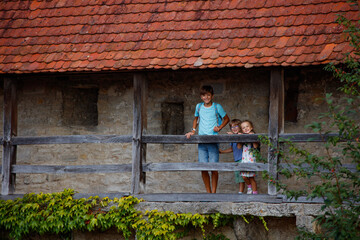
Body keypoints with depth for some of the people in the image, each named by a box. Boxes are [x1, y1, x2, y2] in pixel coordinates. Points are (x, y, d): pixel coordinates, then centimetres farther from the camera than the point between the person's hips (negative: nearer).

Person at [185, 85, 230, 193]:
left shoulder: (217, 107, 0)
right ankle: (208, 193, 10)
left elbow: (226, 119, 13)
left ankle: (213, 192, 3)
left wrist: (219, 127, -2)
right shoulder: (199, 106, 9)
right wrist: (193, 130, 14)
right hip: (201, 141, 3)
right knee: (203, 168, 0)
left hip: (213, 141, -3)